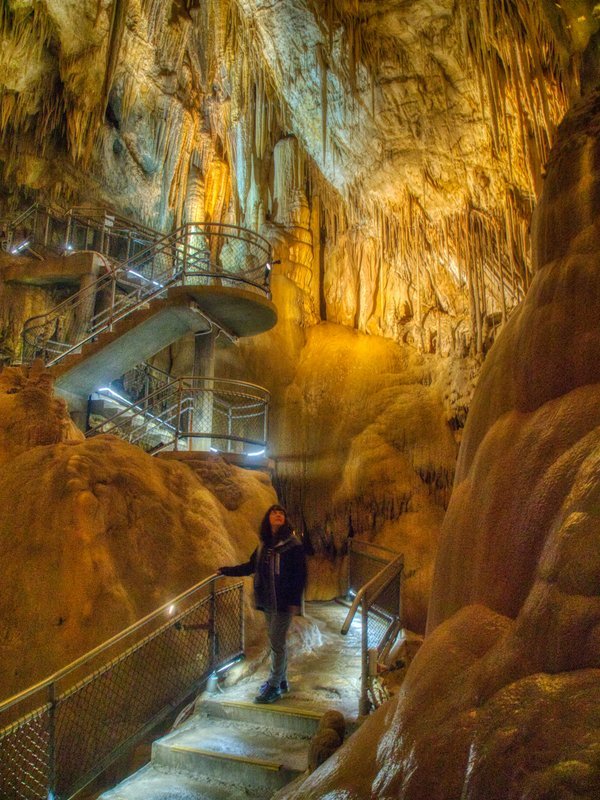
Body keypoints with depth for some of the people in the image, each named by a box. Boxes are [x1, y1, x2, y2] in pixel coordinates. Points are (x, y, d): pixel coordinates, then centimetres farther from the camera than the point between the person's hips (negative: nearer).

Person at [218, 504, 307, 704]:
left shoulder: (292, 544, -12)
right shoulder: (264, 543, 6)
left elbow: (300, 574, -12)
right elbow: (252, 566, 16)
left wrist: (295, 600, -15)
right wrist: (227, 570, 17)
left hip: (284, 601, -6)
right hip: (268, 600, 6)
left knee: (277, 642, 0)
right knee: (277, 641, 16)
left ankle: (274, 687, 13)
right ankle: (281, 681, 30)